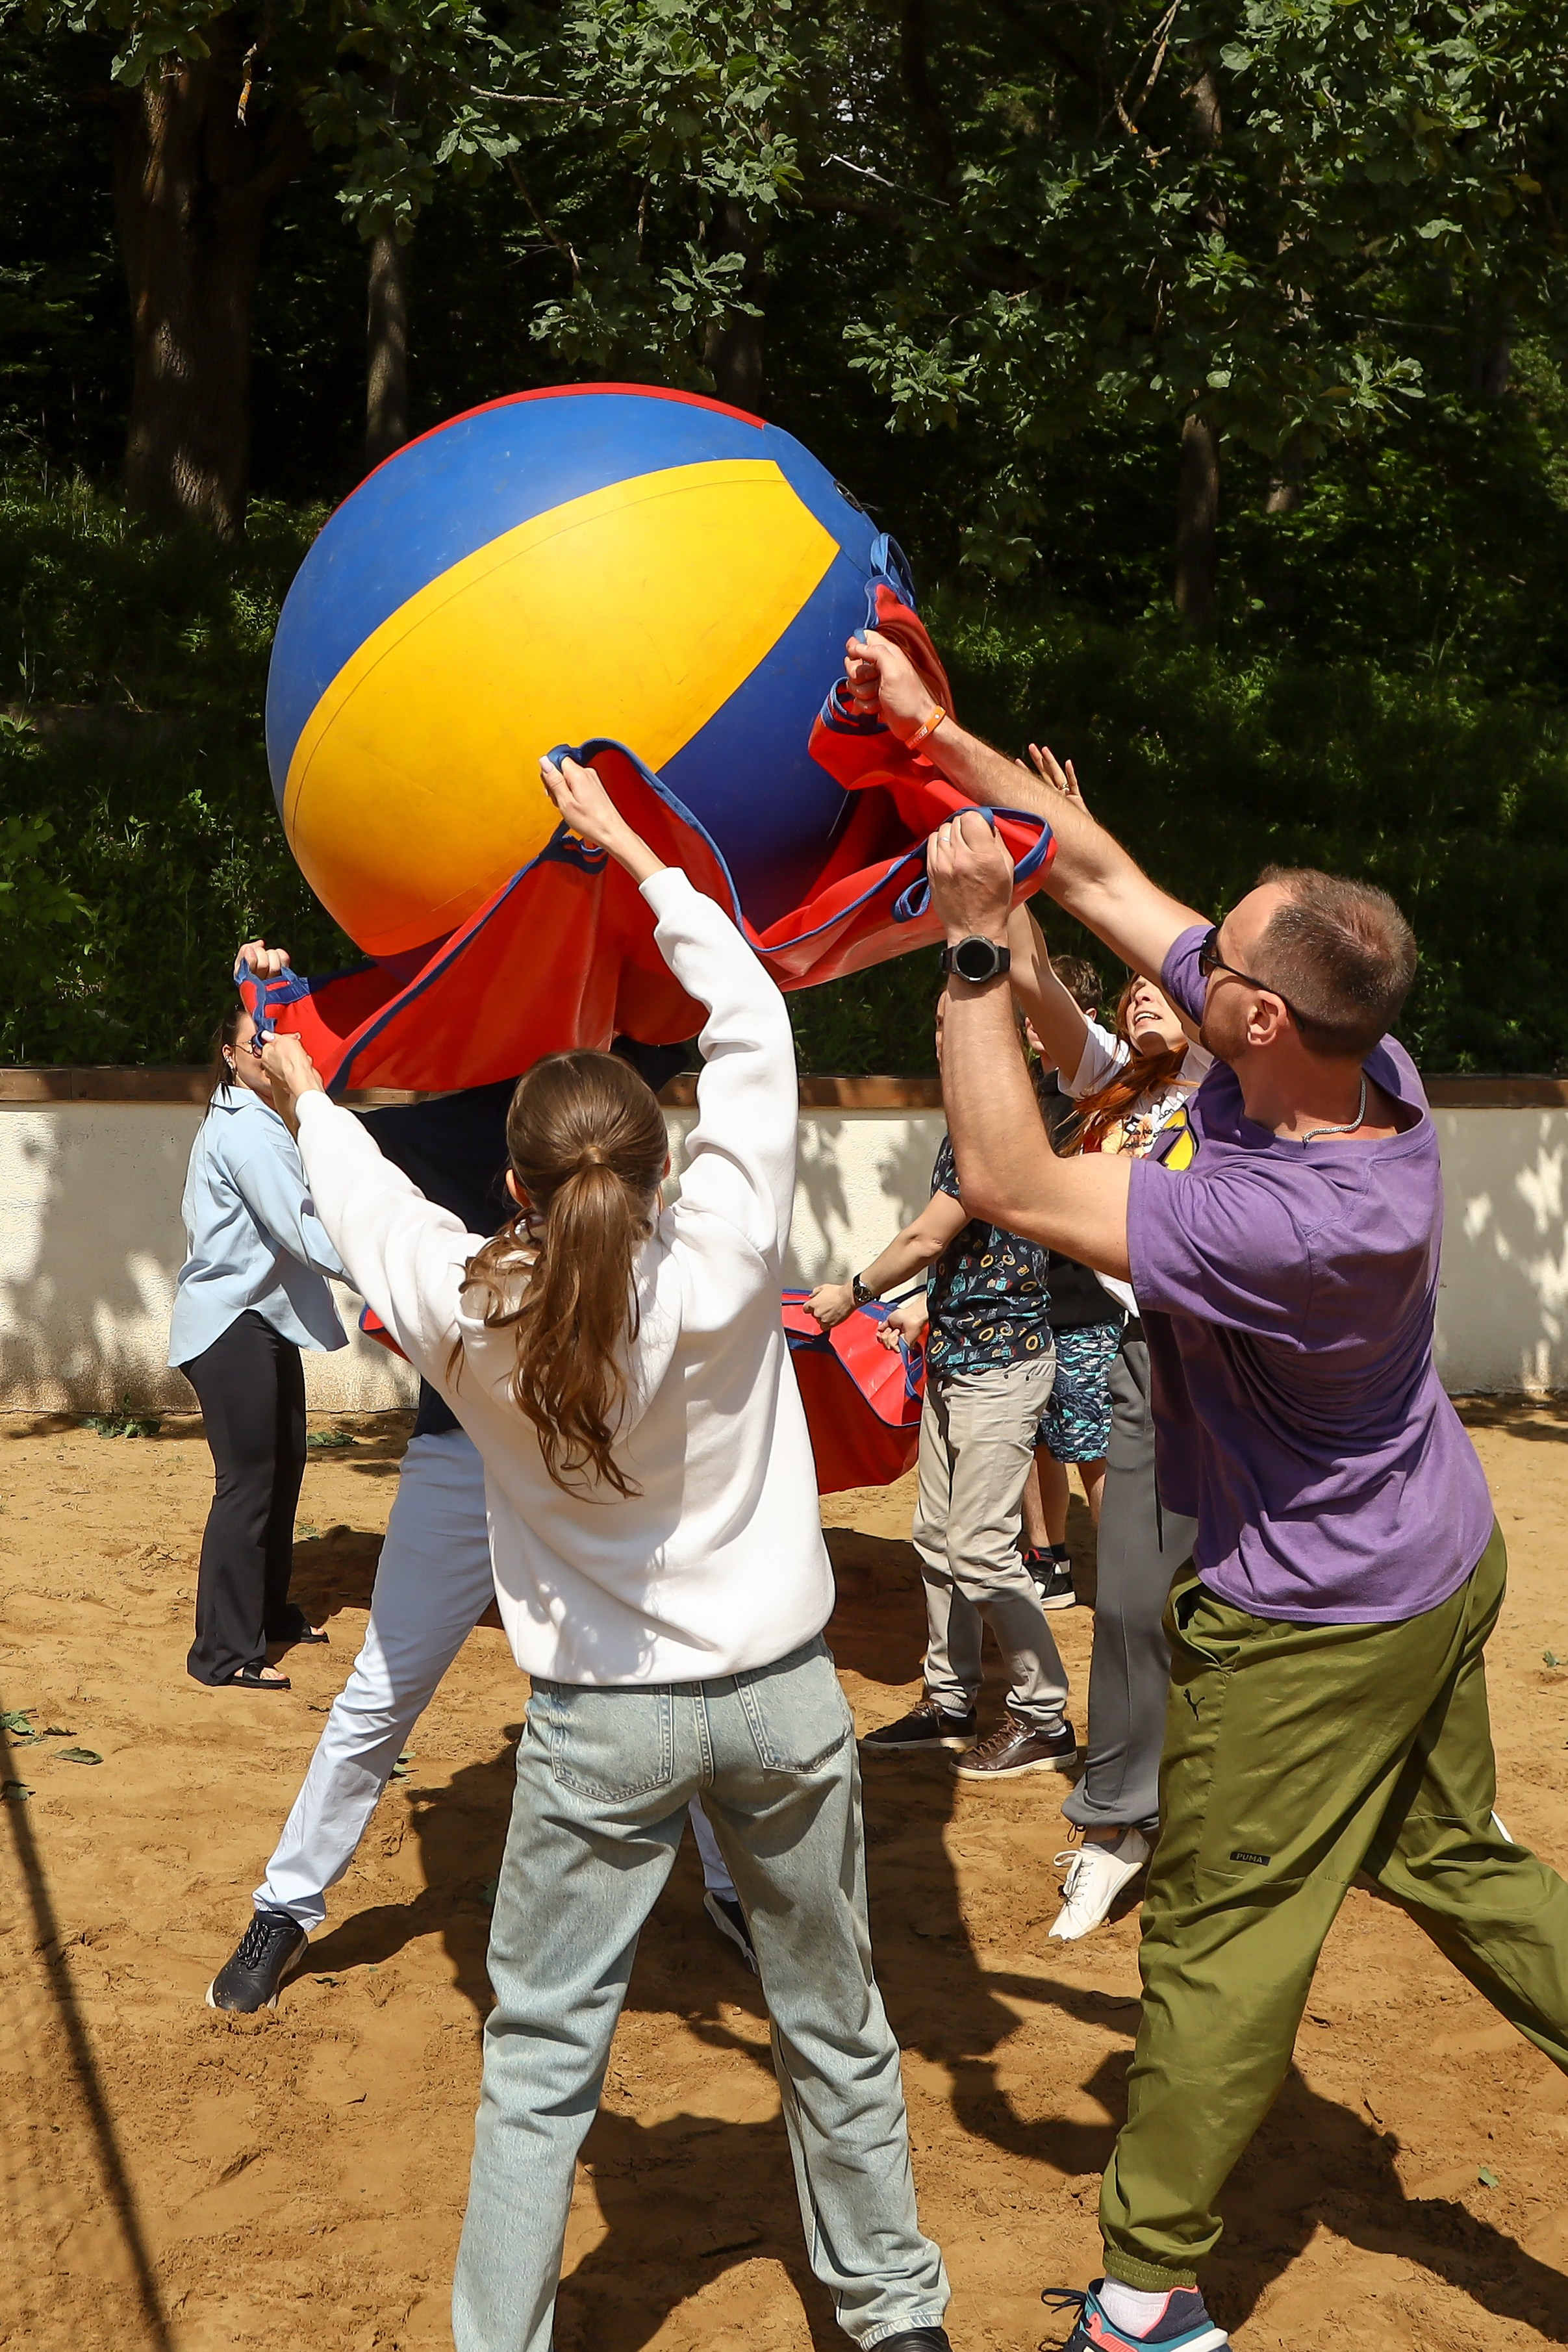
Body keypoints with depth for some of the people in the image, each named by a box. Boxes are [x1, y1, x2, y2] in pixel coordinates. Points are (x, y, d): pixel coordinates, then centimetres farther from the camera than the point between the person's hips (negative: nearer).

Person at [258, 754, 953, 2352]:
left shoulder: (467, 1317, -15)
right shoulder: (723, 1270, -17)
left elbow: (361, 1186, 7)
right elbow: (752, 1024, -8)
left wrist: (302, 1098, 27)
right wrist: (627, 847, -1)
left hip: (601, 1723, -1)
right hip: (780, 1697, 1)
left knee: (539, 2061, 9)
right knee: (835, 2028, 18)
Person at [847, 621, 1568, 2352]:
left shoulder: (1303, 1222, -37)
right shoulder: (1350, 1058, -13)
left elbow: (1008, 1182, -33)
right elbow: (1101, 866, -6)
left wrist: (974, 943, -31)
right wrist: (934, 731, -7)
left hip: (1313, 1625, -8)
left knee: (1221, 1936, 6)